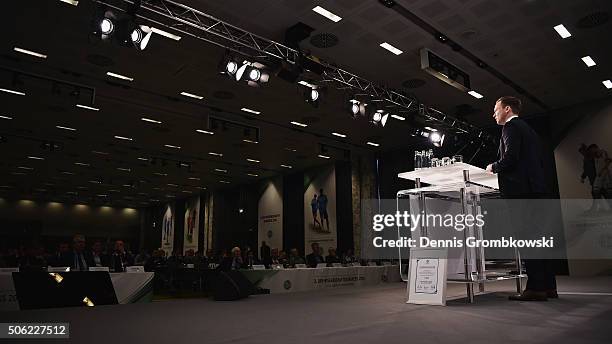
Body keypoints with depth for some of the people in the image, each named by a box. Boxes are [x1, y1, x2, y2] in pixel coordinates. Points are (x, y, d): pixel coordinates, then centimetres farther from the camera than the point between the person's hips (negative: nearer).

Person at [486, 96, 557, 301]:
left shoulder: (511, 127, -4)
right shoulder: (528, 129, 25)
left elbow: (510, 157, -18)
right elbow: (537, 161, 22)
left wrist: (493, 167, 0)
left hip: (520, 189, -10)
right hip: (535, 188, 10)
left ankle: (535, 288, -7)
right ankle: (548, 286, 14)